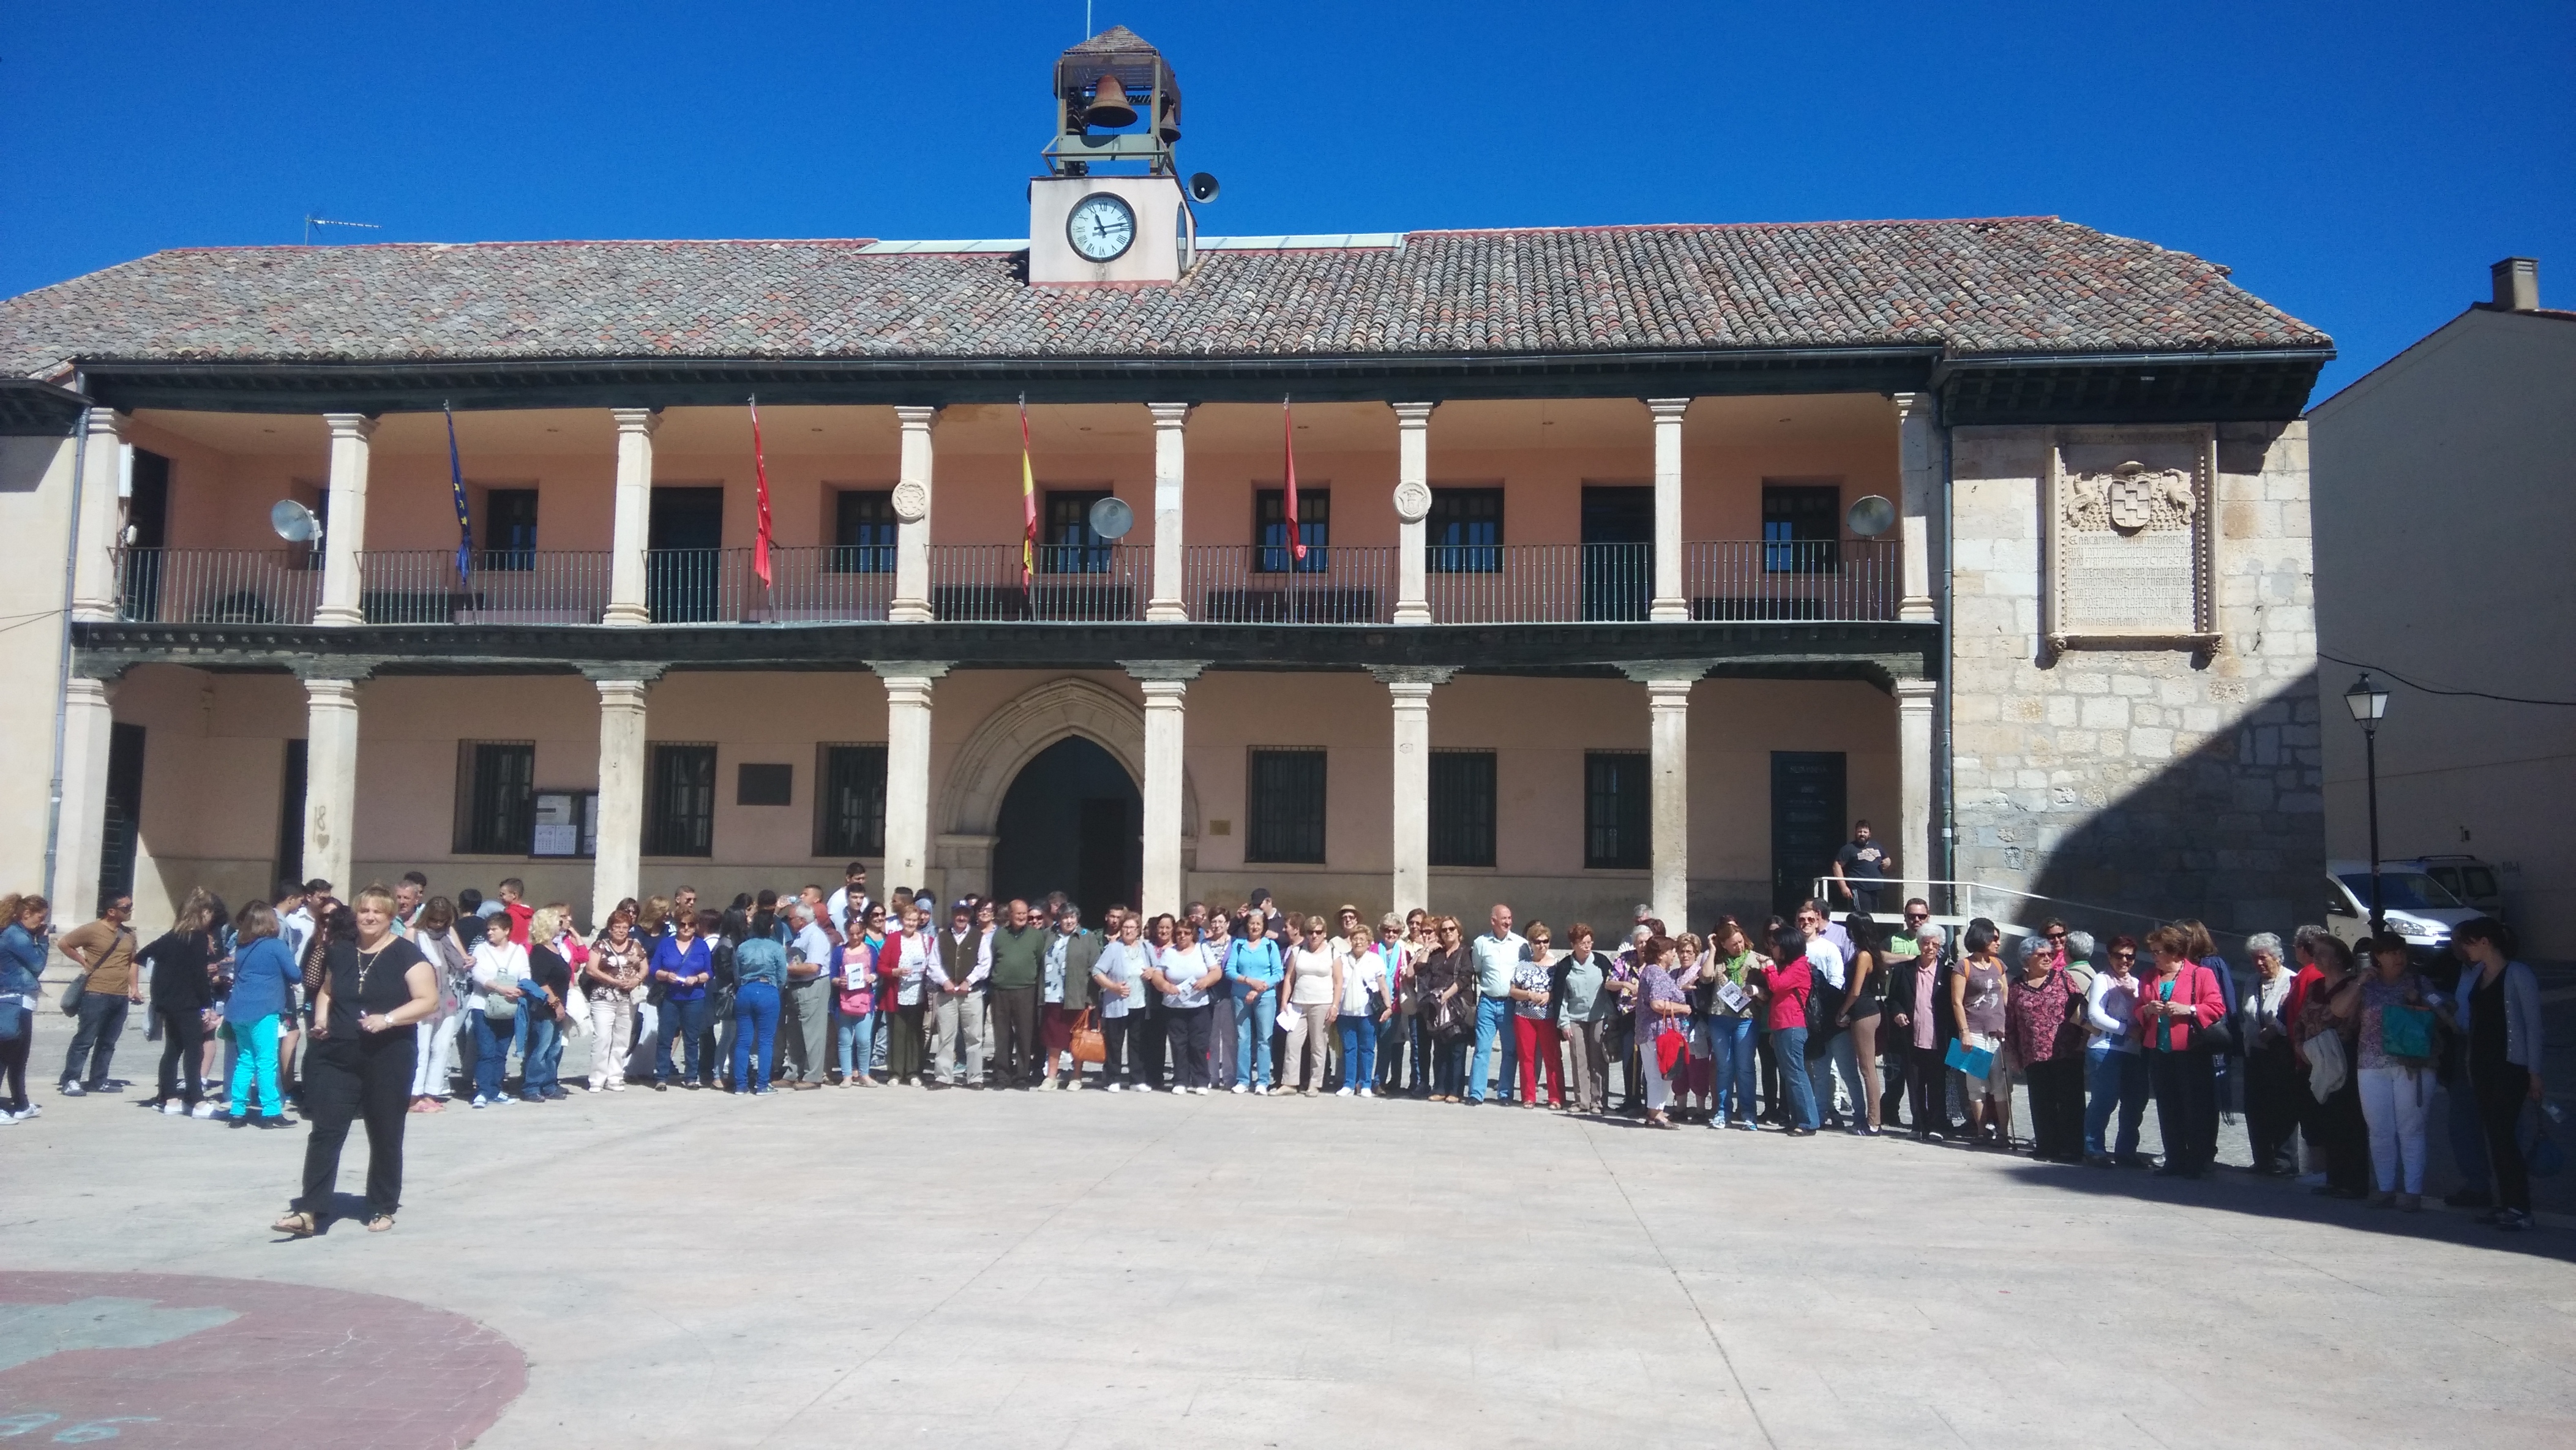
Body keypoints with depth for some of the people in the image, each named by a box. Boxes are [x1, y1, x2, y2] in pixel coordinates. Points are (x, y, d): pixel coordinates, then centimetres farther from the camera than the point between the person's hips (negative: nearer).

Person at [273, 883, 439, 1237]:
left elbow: (428, 1001, -11)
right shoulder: (341, 952, 10)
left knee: (385, 1136, 7)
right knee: (325, 1131, -3)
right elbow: (326, 991, 27)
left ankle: (383, 1209, 20)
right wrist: (320, 1018, 7)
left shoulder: (406, 954, -6)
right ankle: (310, 1212, -2)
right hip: (337, 1056, 4)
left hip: (388, 1058, -4)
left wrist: (388, 1019, -23)